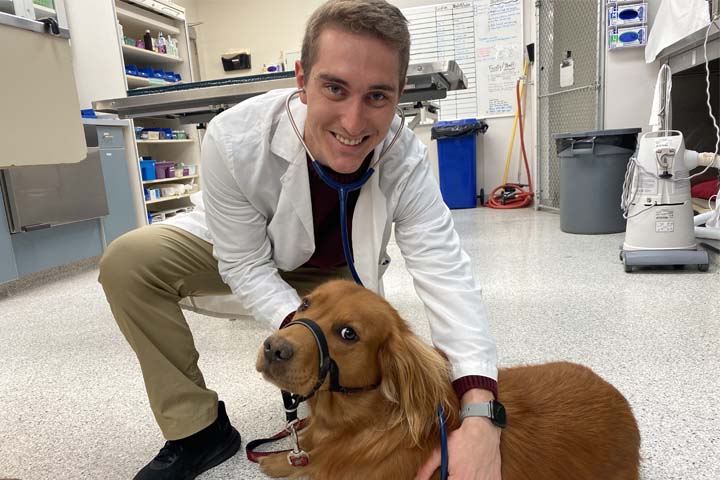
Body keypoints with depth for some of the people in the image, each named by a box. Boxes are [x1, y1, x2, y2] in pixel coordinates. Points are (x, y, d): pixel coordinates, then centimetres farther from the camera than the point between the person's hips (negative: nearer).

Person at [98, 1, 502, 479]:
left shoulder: (406, 161, -32)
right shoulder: (233, 139, -34)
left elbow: (447, 273, -39)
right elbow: (247, 267, -25)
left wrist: (479, 414, -51)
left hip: (335, 270, 1)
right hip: (242, 248, 0)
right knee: (129, 261, -22)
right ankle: (197, 431, -8)